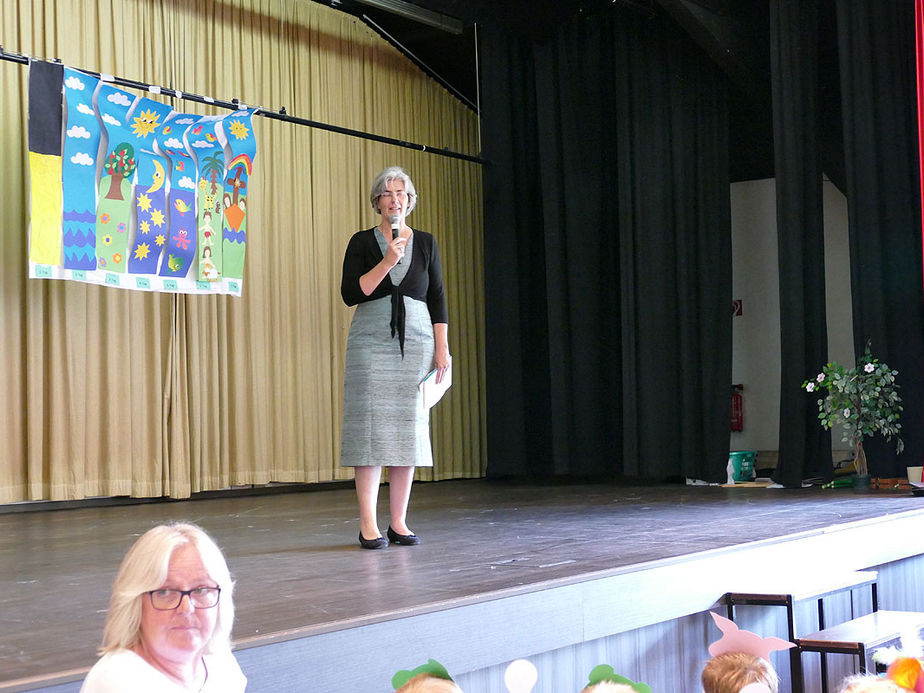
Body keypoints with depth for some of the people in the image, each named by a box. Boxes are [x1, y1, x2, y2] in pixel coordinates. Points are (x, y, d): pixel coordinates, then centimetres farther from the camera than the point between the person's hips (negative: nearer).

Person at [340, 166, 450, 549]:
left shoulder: (425, 243, 11)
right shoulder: (362, 242, 4)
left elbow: (437, 298, 10)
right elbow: (350, 293, -6)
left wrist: (442, 347, 2)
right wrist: (386, 263, -15)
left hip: (416, 341, 3)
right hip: (371, 340, -2)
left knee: (408, 429, 2)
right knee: (371, 428, -8)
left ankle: (399, 522, 8)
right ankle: (368, 525, -5)